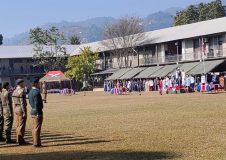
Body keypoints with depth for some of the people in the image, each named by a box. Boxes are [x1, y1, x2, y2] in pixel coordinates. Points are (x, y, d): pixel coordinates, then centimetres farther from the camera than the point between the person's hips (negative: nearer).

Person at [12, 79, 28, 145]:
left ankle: (18, 140, 18)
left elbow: (14, 102, 14)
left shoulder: (14, 92, 10)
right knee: (21, 125, -4)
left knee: (18, 125, 13)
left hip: (16, 109, 9)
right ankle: (20, 140, -2)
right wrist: (24, 112, -19)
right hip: (21, 109, -9)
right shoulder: (21, 91, -17)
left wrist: (15, 110, 20)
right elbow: (22, 102, -20)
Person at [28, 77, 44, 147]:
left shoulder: (30, 92, 12)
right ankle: (37, 143, -2)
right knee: (37, 128, -5)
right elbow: (37, 104, -21)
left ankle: (35, 142, 20)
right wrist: (38, 113, -20)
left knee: (34, 128, 13)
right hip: (37, 112, -10)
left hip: (32, 111, 10)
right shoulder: (36, 92, -18)